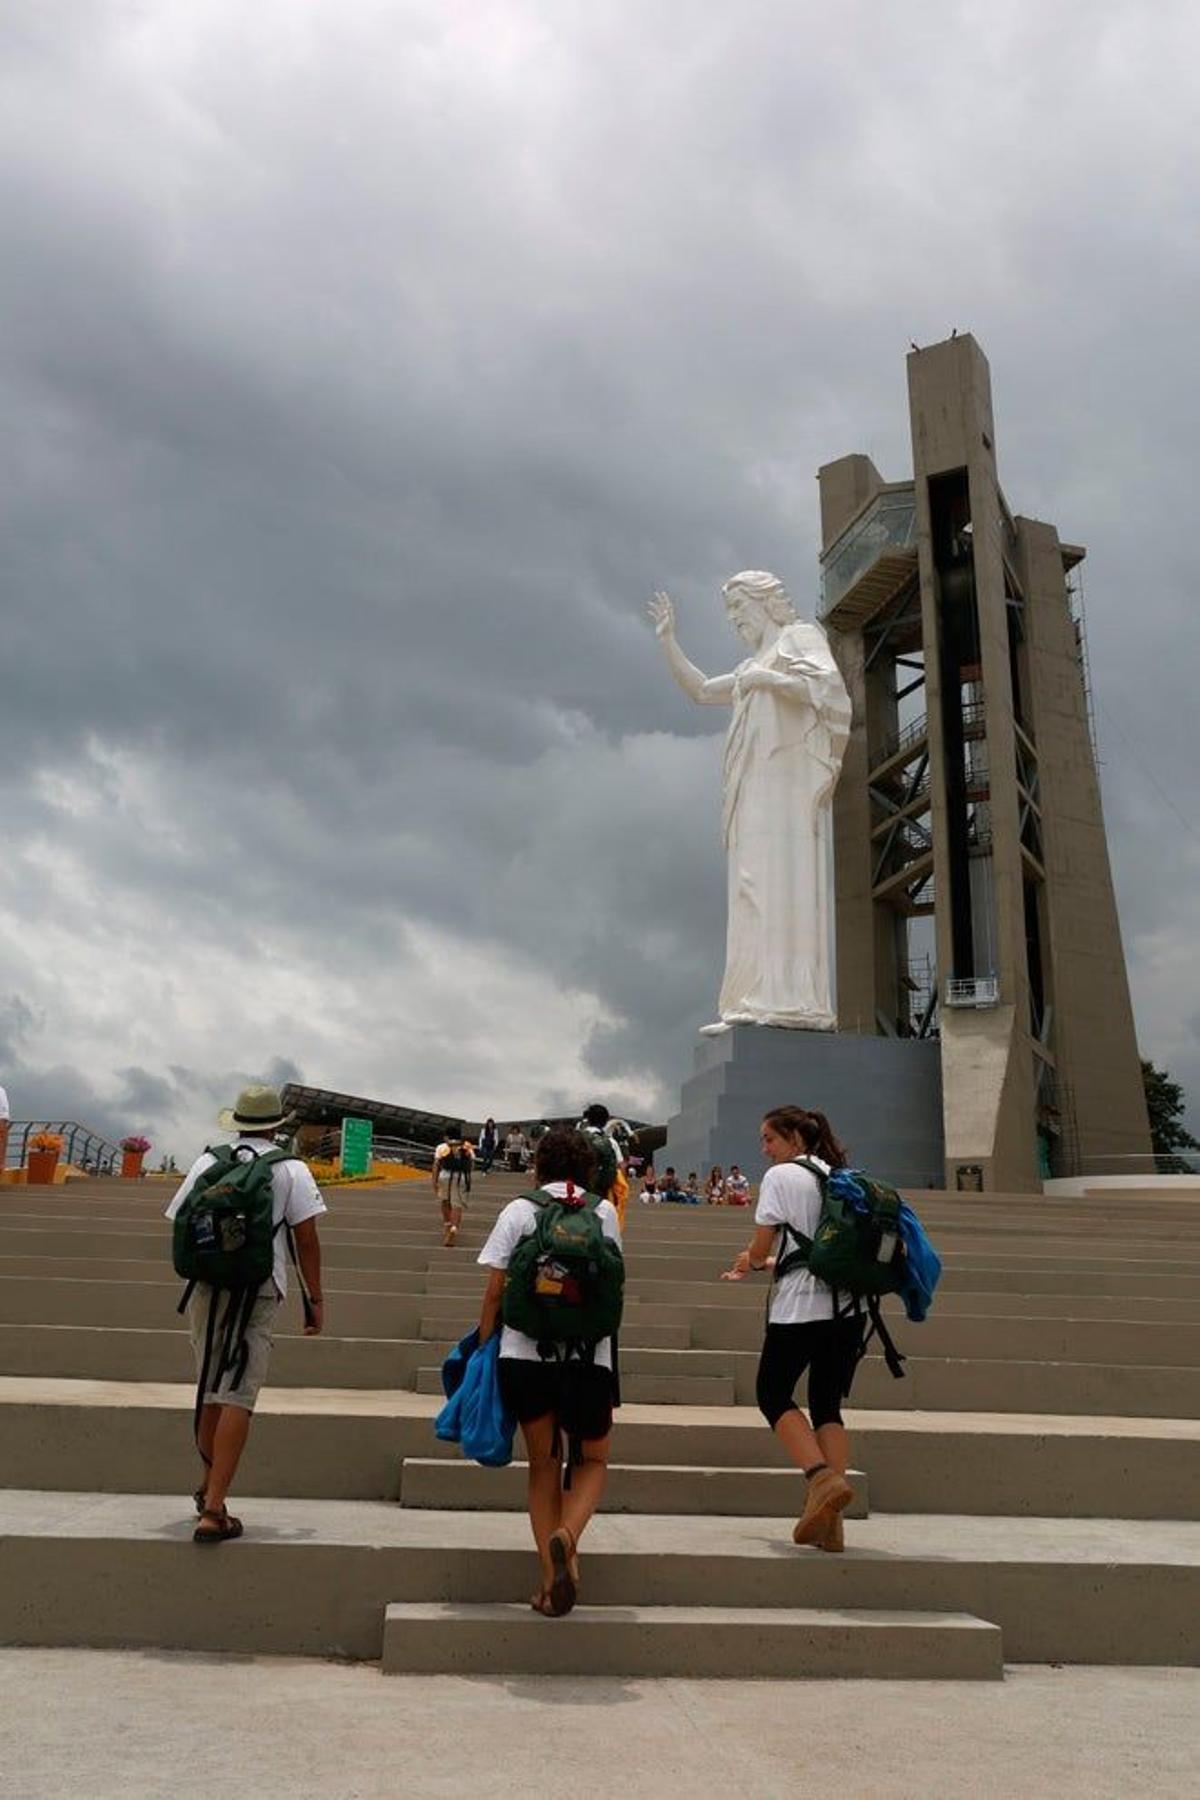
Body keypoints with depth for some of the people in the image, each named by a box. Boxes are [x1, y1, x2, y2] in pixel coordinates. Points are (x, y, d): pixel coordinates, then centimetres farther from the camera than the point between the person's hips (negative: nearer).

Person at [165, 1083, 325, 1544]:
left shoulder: (207, 1161, 7)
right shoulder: (289, 1168, -2)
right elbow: (306, 1238, -4)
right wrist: (315, 1300, 3)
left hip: (206, 1288, 4)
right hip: (258, 1292, -4)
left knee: (211, 1392, 20)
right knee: (238, 1398, -2)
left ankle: (209, 1486, 37)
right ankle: (214, 1509, -6)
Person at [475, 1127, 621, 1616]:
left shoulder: (518, 1210, 4)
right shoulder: (604, 1212, 6)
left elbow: (494, 1291, 1)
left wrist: (482, 1349, 10)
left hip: (524, 1353, 0)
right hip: (588, 1356, 0)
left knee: (543, 1464, 17)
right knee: (593, 1460, 18)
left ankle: (551, 1576, 10)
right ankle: (566, 1535, -10)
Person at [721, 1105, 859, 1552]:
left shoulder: (781, 1177, -5)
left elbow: (759, 1249, -5)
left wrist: (749, 1260, 19)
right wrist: (769, 1263, 27)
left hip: (801, 1307, -6)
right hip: (849, 1306, 6)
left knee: (773, 1394, 9)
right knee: (827, 1405, 12)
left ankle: (821, 1478, -11)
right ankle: (829, 1522, 5)